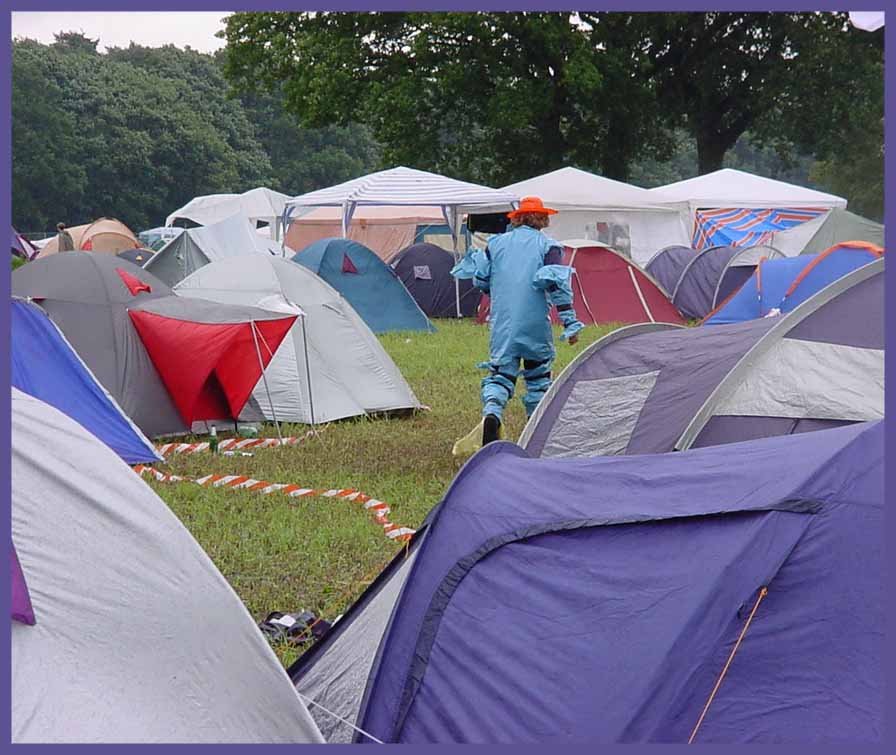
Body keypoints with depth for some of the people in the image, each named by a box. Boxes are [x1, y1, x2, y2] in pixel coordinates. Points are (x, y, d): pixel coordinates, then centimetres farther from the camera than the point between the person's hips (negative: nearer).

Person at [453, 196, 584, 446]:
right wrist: (570, 322, -9)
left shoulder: (496, 243, 7)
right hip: (535, 325, -1)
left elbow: (480, 279, 11)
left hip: (502, 324, 1)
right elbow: (557, 284, -10)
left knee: (500, 372, 2)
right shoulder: (547, 246, -2)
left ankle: (491, 413, -27)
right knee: (538, 374, 15)